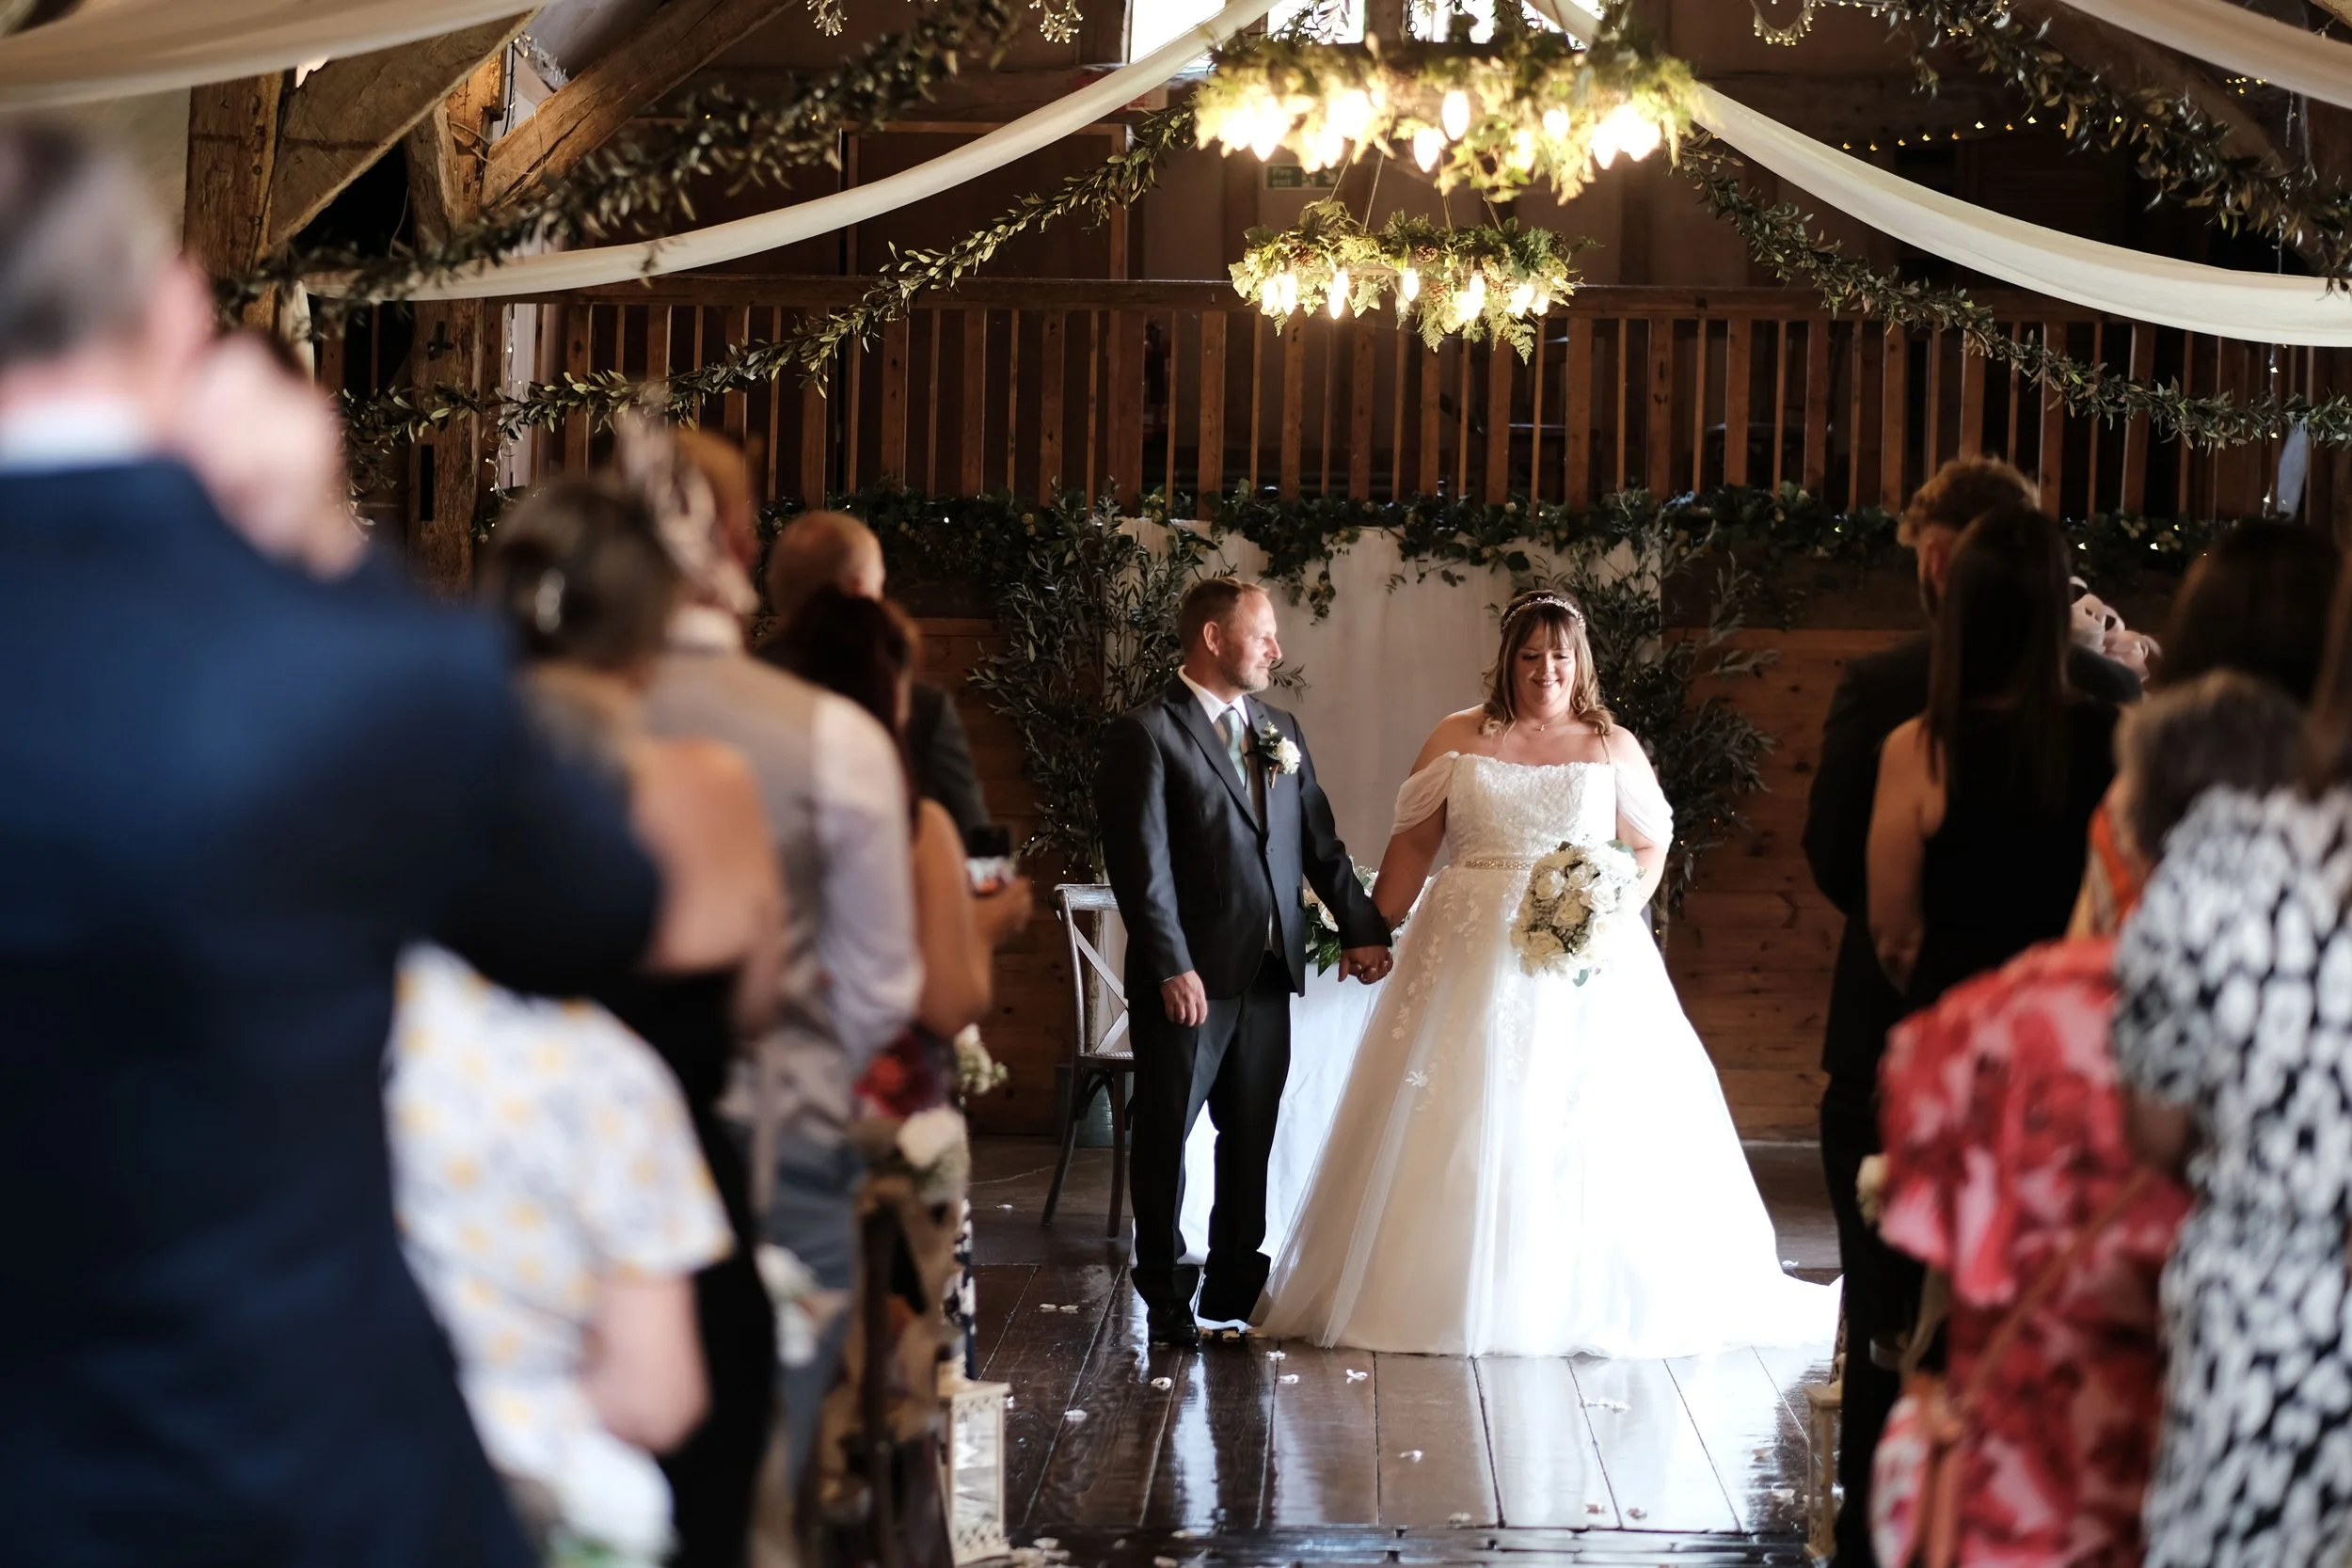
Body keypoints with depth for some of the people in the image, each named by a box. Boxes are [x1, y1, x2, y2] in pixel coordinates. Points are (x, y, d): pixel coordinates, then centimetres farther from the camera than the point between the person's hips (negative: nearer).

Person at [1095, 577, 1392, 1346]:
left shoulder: (1280, 731, 13)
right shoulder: (1145, 735, -8)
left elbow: (1320, 842, 16)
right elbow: (1141, 863, -14)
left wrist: (1363, 928, 8)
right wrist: (1172, 967, -19)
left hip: (1269, 971, 6)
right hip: (1190, 976, -6)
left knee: (1252, 1135, 11)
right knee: (1166, 1132, 3)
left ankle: (1236, 1287, 20)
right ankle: (1167, 1297, 12)